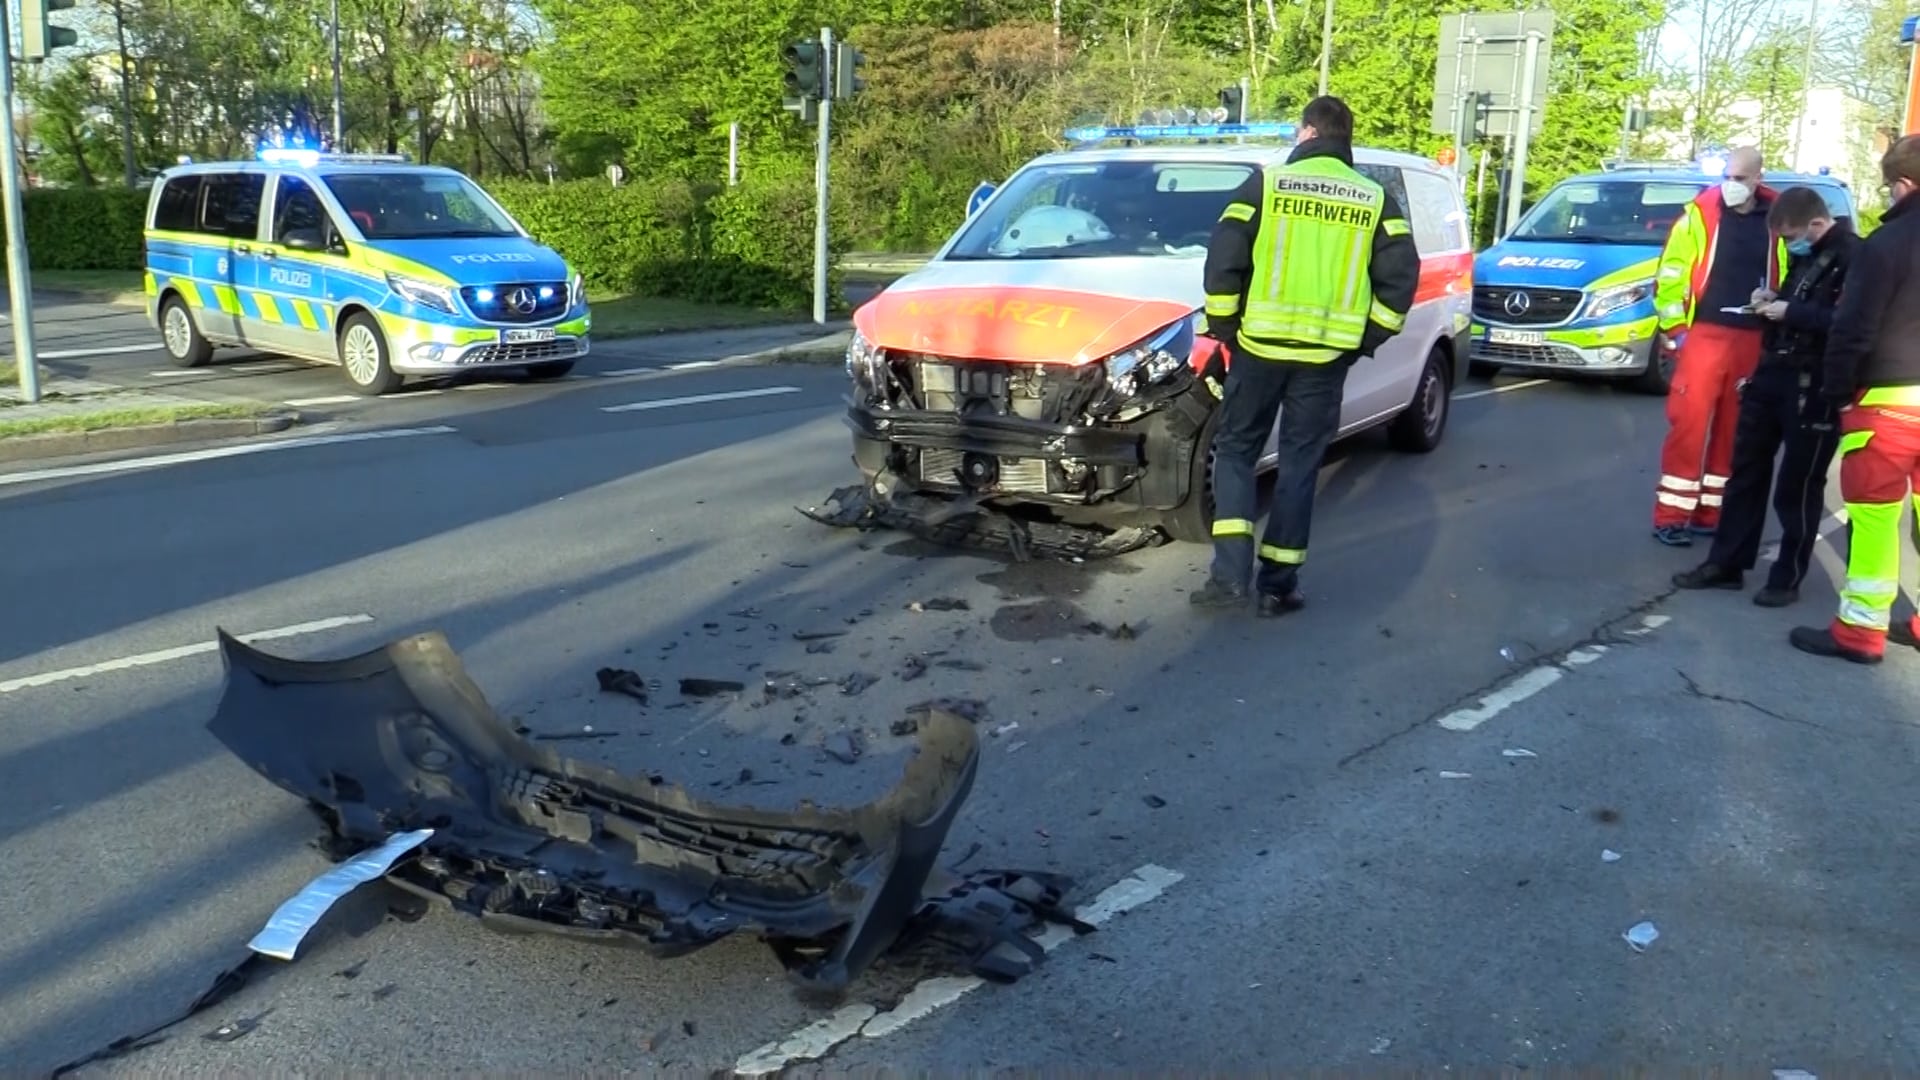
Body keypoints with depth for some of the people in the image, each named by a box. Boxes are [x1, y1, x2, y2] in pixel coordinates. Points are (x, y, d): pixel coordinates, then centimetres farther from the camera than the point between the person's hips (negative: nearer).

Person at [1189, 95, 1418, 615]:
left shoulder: (1267, 182, 0)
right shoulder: (1376, 199, 7)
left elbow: (1223, 258, -6)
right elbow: (1401, 275, 0)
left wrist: (1223, 325, 5)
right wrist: (1367, 336, 10)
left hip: (1261, 345, -2)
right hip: (1327, 354, 2)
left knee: (1235, 452, 11)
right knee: (1300, 466, 11)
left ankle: (1231, 573, 1)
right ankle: (1278, 584, 12)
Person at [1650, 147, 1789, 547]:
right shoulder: (1699, 214, -2)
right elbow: (1670, 275, -3)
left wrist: (1773, 299, -3)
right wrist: (1675, 328, -8)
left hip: (1752, 340, 4)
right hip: (1704, 334, -4)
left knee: (1733, 429, 9)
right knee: (1689, 424, -7)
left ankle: (1711, 510, 18)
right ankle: (1672, 515, -2)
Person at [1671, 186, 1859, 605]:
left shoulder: (1852, 257, -15)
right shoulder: (1807, 253, 12)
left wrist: (1791, 312, -22)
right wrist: (1775, 301, 5)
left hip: (1813, 387, -9)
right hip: (1772, 373, 9)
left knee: (1798, 486, 2)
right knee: (1746, 470, 12)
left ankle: (1787, 578, 15)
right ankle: (1725, 564, 21)